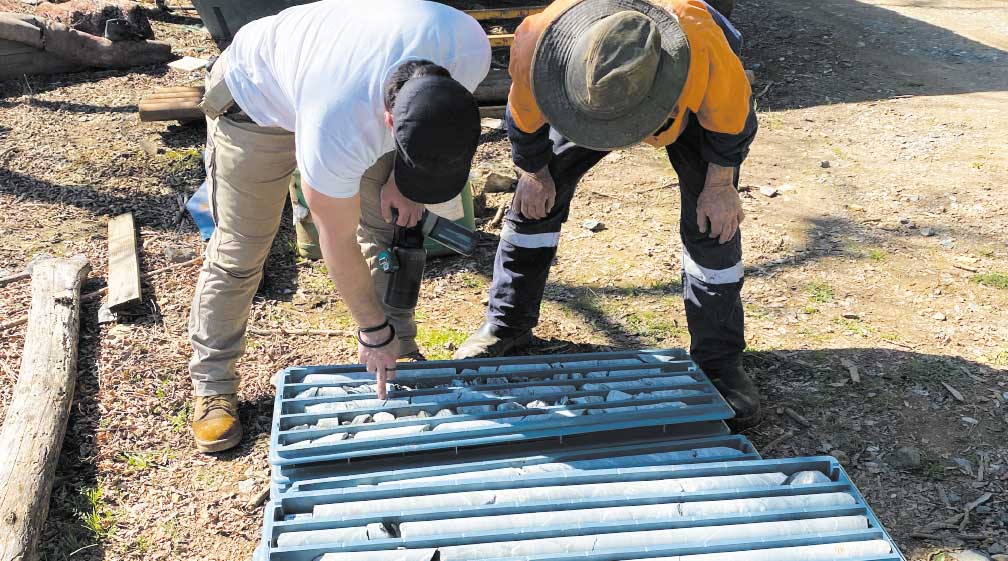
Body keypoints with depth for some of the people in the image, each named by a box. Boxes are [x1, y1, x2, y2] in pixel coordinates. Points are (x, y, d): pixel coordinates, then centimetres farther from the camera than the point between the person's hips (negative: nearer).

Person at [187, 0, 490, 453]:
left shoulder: (470, 46, -33)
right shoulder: (336, 134, -45)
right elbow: (339, 246, -27)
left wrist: (402, 181, -12)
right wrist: (373, 330, -14)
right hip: (258, 95, -5)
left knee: (390, 229, 0)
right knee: (239, 251, -2)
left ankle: (402, 354, 17)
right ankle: (211, 384, 16)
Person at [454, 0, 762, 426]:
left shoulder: (705, 48, -48)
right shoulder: (536, 43, -42)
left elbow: (731, 119, -23)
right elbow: (525, 117, -18)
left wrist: (720, 186, -11)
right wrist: (534, 174, -3)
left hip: (688, 100, -2)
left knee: (712, 224, -11)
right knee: (535, 201, -1)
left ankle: (719, 363, 6)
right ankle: (506, 325, 19)